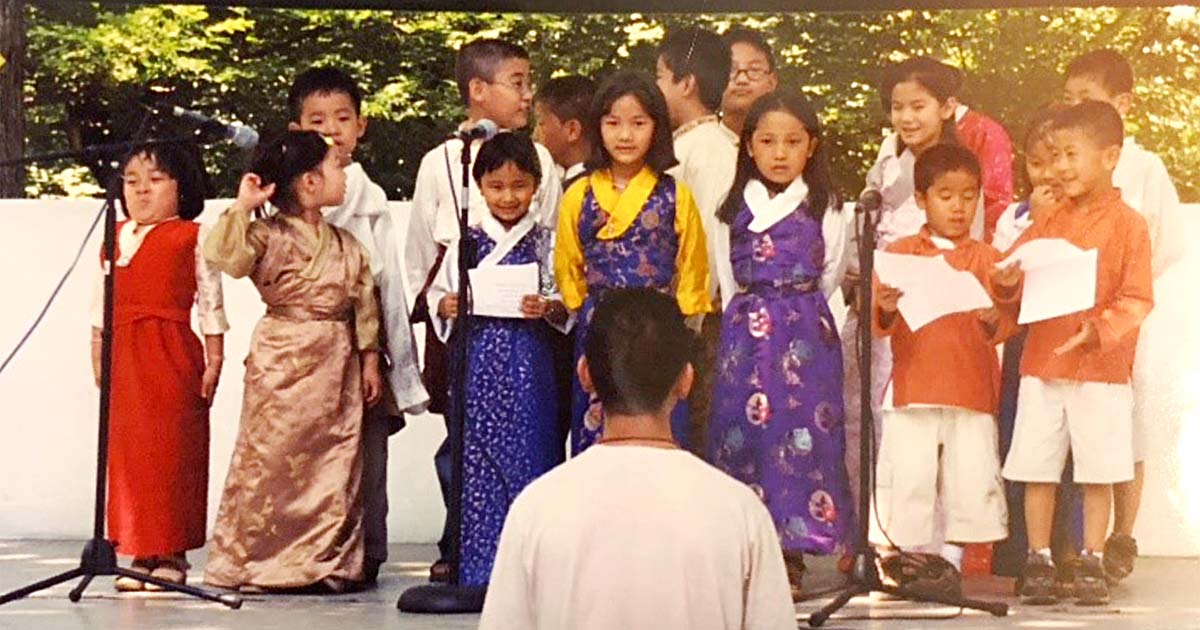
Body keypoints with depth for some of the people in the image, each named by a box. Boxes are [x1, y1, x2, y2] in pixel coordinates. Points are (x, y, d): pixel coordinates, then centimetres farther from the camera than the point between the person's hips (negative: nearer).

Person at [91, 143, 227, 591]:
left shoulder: (192, 238, 2)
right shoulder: (115, 239, 15)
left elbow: (210, 301, 0)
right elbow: (100, 304, 17)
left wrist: (214, 358, -5)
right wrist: (99, 355, 11)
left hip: (172, 354, -4)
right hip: (123, 356, 5)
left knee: (171, 451, -2)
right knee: (126, 451, 4)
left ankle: (172, 553, 5)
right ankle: (140, 552, 11)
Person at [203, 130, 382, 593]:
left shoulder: (346, 244, 11)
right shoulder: (270, 234, -6)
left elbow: (364, 302, 13)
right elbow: (224, 256, -22)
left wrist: (369, 359, 9)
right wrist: (241, 207, -25)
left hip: (336, 364, 5)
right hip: (282, 362, -5)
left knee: (334, 460, 5)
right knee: (271, 457, -2)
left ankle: (328, 562, 12)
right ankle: (255, 560, 5)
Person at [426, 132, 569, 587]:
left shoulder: (545, 243, 4)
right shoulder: (467, 241, 8)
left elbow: (568, 306, 4)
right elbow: (438, 294, 13)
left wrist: (548, 308, -16)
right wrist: (445, 307, -7)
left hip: (528, 366, -1)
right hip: (477, 363, 1)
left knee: (526, 455, -3)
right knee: (475, 459, 1)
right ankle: (479, 567, 9)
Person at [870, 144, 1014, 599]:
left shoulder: (986, 258, 10)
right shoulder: (900, 253, 8)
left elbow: (1006, 326, 2)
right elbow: (878, 322, 1)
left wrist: (994, 319, -20)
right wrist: (886, 310, -22)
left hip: (972, 389, 1)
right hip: (913, 389, -1)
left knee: (970, 477, -3)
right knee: (908, 476, -4)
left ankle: (952, 561, 9)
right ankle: (902, 559, 7)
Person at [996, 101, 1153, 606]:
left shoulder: (1127, 225, -5)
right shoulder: (1049, 223, 10)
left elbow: (1137, 299, -9)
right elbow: (1015, 273, 10)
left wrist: (1100, 330, -24)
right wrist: (1007, 282, -13)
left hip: (1101, 369, -4)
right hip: (1042, 365, 4)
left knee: (1097, 473, 1)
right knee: (1036, 469, 4)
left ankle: (1091, 564, 11)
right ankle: (1038, 562, 12)